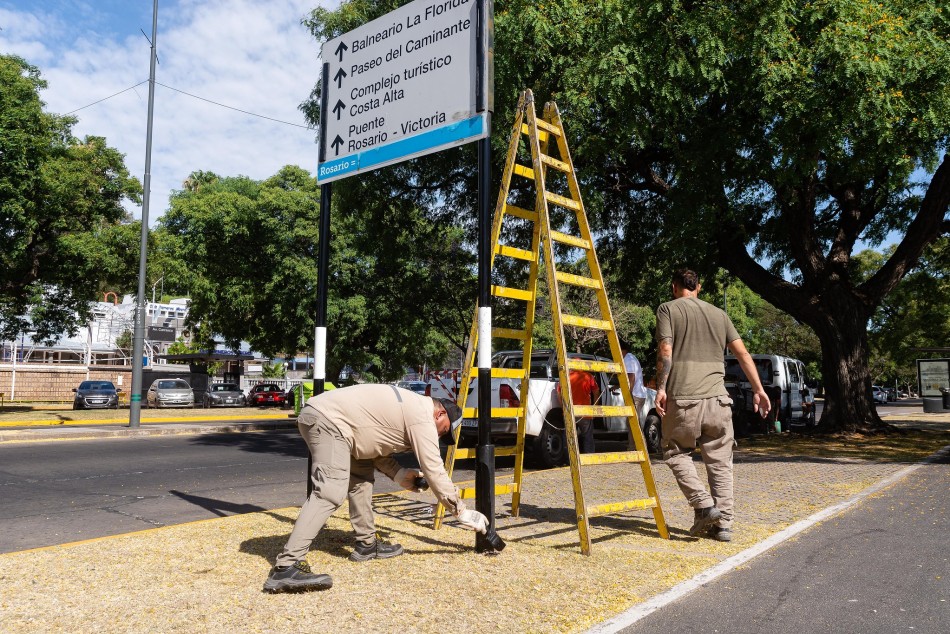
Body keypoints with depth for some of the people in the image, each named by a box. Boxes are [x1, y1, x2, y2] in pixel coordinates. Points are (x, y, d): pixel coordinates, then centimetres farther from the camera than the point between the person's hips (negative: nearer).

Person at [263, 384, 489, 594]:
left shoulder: (409, 405, 23)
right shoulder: (423, 418, -4)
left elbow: (373, 440, 24)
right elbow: (434, 472, -5)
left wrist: (399, 474, 15)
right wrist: (462, 513, 3)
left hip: (317, 412, 11)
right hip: (328, 420, -11)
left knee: (361, 478, 19)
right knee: (330, 493, -20)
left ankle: (367, 544, 23)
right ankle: (286, 567, -28)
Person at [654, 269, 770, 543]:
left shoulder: (668, 309, 4)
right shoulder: (718, 314, 17)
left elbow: (665, 350, -9)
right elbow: (742, 353, 12)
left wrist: (661, 388, -9)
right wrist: (758, 389, 15)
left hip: (682, 398, -4)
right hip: (717, 398, 4)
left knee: (677, 452, 13)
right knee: (720, 462, 10)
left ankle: (703, 504, -2)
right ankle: (723, 524, 8)